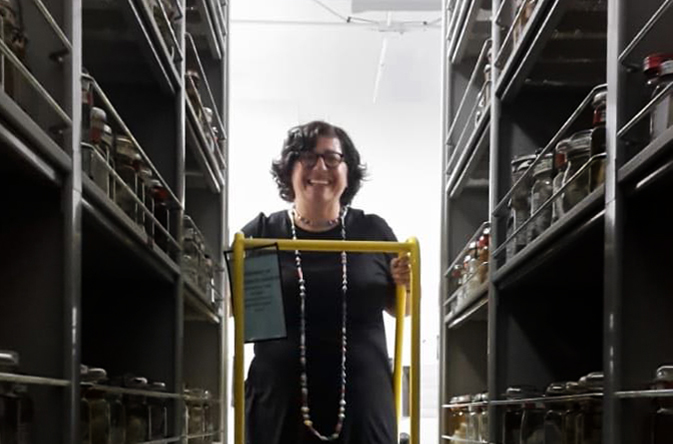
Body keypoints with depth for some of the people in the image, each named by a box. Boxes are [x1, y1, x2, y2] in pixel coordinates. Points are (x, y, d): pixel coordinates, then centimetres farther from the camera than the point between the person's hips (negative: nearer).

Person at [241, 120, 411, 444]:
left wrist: (406, 284, -3)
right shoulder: (261, 233, 4)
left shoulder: (373, 232, 7)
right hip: (280, 401, 0)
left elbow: (400, 308, 18)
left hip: (362, 401, 1)